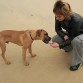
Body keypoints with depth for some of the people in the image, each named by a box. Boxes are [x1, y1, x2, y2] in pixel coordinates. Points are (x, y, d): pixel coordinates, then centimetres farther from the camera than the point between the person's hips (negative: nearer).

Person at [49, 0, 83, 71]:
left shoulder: (76, 20, -40)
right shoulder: (58, 17, -23)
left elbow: (72, 39, -31)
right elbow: (57, 29, -7)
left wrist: (59, 45, -40)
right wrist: (64, 36, -26)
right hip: (70, 33, 6)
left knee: (76, 41, -40)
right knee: (55, 39, -13)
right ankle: (70, 47, 16)